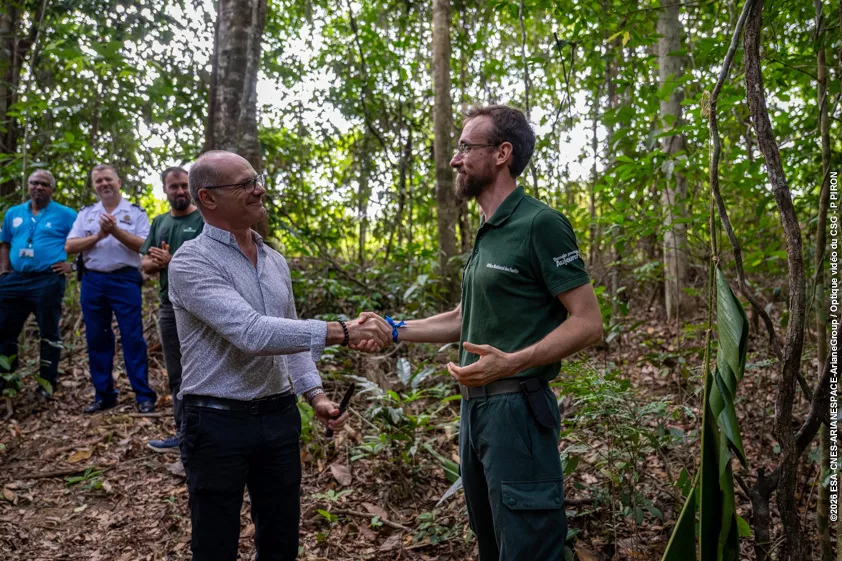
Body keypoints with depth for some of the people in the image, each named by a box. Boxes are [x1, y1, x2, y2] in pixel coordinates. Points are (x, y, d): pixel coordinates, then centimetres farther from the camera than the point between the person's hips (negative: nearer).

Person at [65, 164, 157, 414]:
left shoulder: (136, 212, 4)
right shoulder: (85, 213, 13)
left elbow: (143, 246, -8)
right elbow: (70, 246, 3)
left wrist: (116, 231, -17)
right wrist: (98, 236, -10)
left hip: (125, 280, -4)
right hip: (92, 281, 4)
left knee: (133, 337, -4)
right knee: (96, 338, 8)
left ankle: (143, 395, 1)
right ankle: (104, 394, 18)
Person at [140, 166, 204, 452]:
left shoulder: (204, 220, -4)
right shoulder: (159, 222, 16)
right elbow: (145, 264, 14)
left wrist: (171, 260, -17)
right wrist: (156, 262, -8)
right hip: (169, 306, 7)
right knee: (176, 375, 13)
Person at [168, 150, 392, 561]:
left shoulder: (275, 262, 9)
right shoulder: (191, 262, -15)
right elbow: (253, 333, -28)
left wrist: (315, 395, 3)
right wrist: (342, 332, -31)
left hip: (279, 417, 6)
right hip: (217, 424, -6)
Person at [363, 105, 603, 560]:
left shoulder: (540, 224, -13)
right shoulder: (486, 234, 13)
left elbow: (588, 323, -16)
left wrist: (512, 362, -28)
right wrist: (396, 330, 10)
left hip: (516, 409, -9)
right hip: (475, 408, 9)